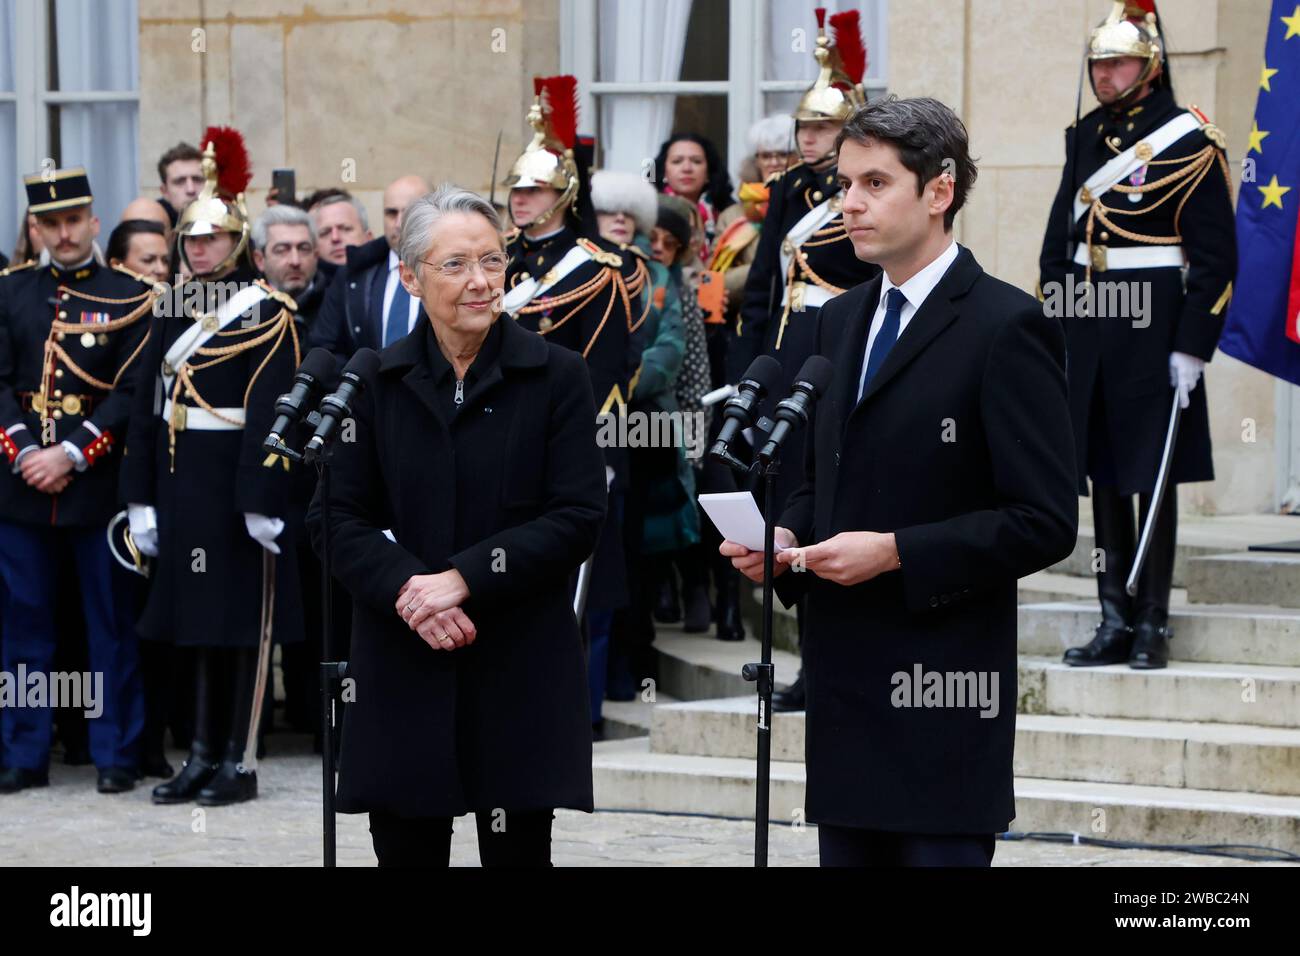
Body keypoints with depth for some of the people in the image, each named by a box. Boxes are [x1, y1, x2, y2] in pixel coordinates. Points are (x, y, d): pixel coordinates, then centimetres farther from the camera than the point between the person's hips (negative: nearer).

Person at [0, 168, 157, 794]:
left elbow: (132, 390, -6)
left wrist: (71, 456, -14)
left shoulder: (128, 297, 0)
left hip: (97, 480, -3)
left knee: (111, 621, 2)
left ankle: (115, 754, 9)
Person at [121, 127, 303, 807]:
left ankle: (241, 763, 6)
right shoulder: (174, 311, 12)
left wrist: (263, 498, -19)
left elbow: (271, 411, -13)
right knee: (199, 619, 11)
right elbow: (147, 407, 12)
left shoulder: (267, 312, -6)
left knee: (244, 621, 0)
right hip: (182, 483, 6)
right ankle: (203, 756, 19)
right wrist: (141, 497, 7)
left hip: (237, 482, -6)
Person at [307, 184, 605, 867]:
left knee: (518, 848, 1)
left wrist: (466, 577, -15)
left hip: (521, 666, -1)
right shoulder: (375, 380, 6)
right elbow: (339, 517, 3)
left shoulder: (555, 375, 0)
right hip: (401, 669, 2)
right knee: (406, 848, 4)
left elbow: (578, 517, -6)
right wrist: (406, 587, -15)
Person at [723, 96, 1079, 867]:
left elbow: (1044, 521, -14)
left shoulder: (1006, 326, -9)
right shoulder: (841, 321, 15)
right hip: (845, 679, 7)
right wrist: (787, 537, 2)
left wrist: (895, 552, -18)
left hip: (943, 692, -7)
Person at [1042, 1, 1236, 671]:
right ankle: (1115, 621, 14)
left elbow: (1215, 255, -9)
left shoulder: (1189, 139, -6)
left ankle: (1153, 625, 6)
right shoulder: (1086, 138, 12)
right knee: (1104, 476, 8)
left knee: (1151, 477, -1)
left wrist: (1193, 346, -14)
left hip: (1152, 328, -6)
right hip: (1087, 328, 6)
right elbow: (1059, 236, 18)